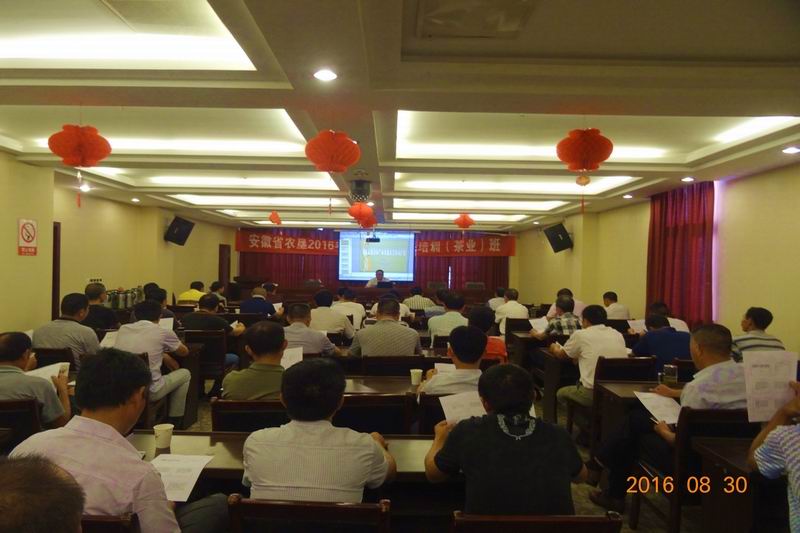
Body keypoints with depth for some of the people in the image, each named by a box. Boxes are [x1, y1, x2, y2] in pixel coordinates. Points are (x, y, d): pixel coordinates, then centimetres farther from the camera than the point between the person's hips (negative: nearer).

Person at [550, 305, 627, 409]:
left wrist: (554, 348, 37)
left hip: (592, 394, -5)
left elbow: (561, 354, 15)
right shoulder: (618, 335, 9)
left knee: (561, 393, 24)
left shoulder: (580, 335, -3)